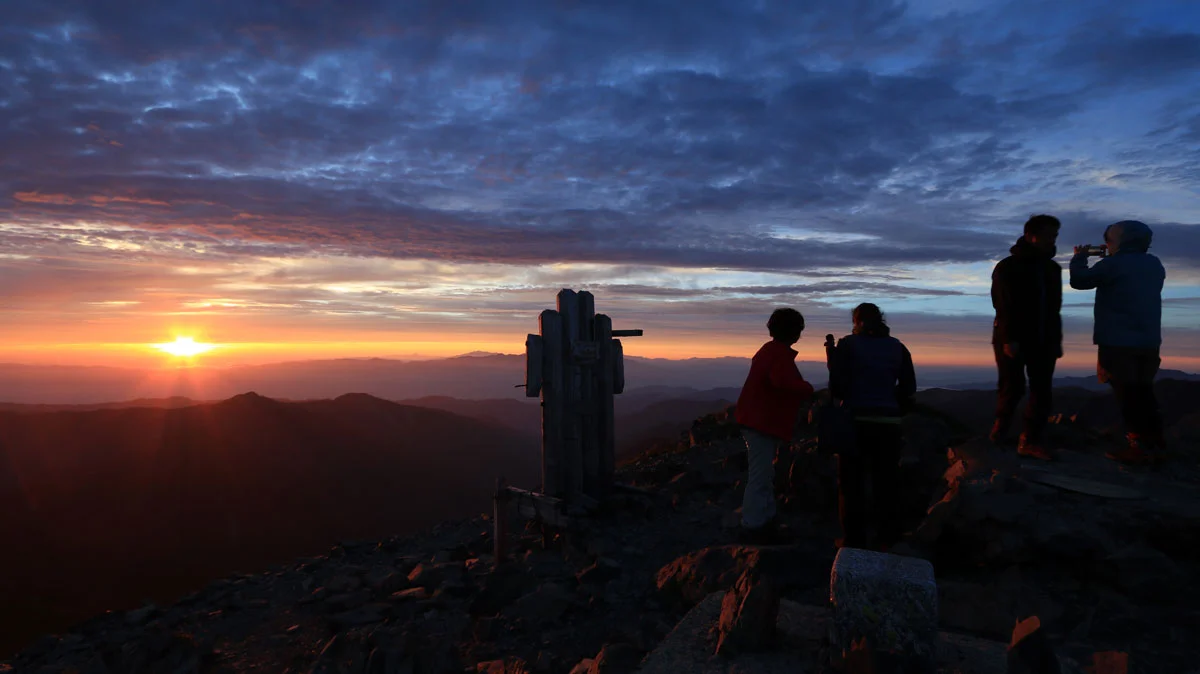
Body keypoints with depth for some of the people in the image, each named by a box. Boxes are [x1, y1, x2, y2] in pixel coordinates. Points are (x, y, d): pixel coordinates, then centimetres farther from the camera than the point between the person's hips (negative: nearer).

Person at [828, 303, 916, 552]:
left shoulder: (847, 344, -3)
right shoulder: (897, 347, 7)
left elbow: (837, 386, -11)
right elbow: (908, 388, 5)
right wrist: (894, 411, 16)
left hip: (855, 420, -3)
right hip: (889, 423, 3)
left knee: (852, 482, 8)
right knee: (886, 481, 13)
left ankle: (853, 539, 13)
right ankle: (887, 538, 19)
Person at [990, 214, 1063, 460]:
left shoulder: (1053, 269, 14)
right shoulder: (1008, 267, -5)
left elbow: (1055, 308, 19)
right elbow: (1003, 306, -14)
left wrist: (1057, 339, 12)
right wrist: (1009, 338, -22)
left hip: (1043, 339, 6)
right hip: (1013, 339, -5)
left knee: (1042, 389, -4)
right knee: (1012, 387, -2)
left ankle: (1030, 441, -4)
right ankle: (1001, 424, 24)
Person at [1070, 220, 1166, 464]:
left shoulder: (1115, 264, -11)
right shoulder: (1154, 265, 12)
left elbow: (1079, 281, -5)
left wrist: (1080, 257, 12)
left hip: (1118, 341, -7)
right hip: (1149, 341, 7)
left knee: (1127, 395, -4)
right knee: (1142, 393, 13)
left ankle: (1140, 447, -4)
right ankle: (1154, 444, 15)